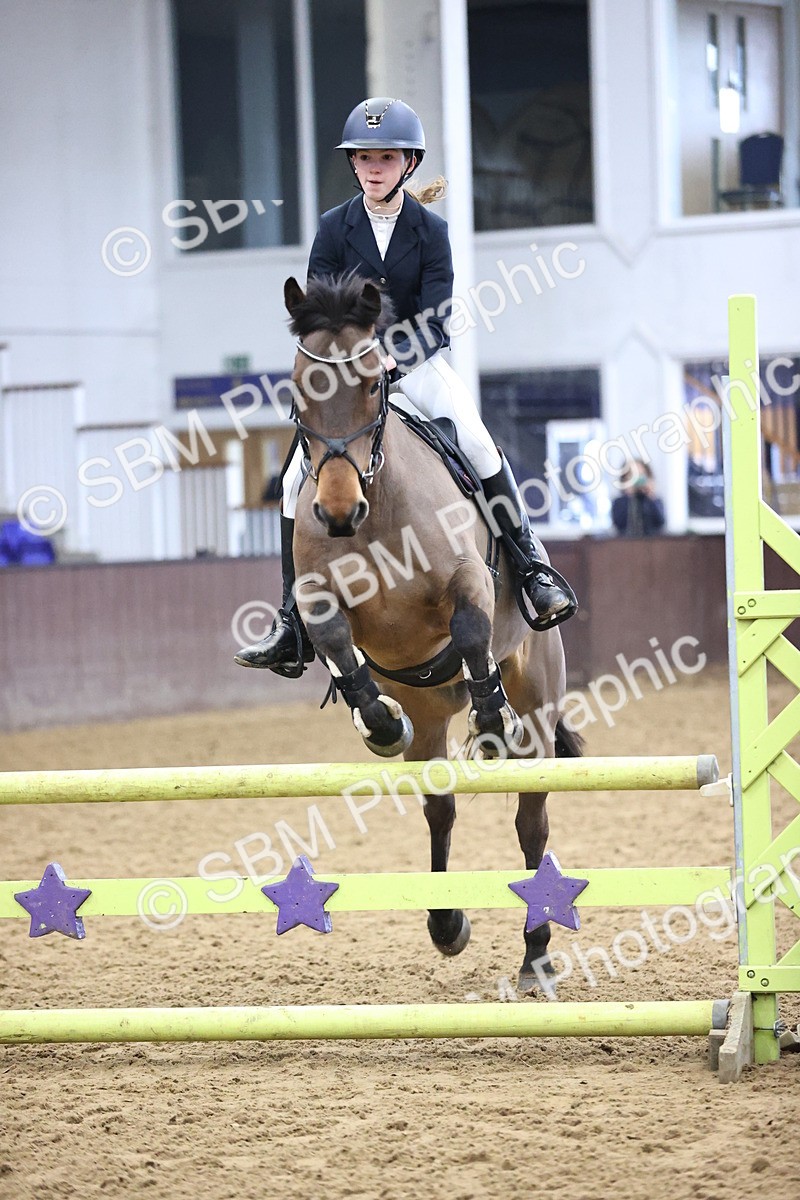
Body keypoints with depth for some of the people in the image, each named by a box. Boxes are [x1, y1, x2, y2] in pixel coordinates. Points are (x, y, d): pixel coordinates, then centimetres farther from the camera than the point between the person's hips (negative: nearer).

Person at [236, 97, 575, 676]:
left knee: (478, 443, -27)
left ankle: (534, 569, -16)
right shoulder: (336, 228, -4)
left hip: (419, 361, -2)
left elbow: (435, 314, -13)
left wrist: (392, 355, -30)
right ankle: (294, 626, -6)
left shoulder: (430, 229, -8)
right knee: (299, 479, -12)